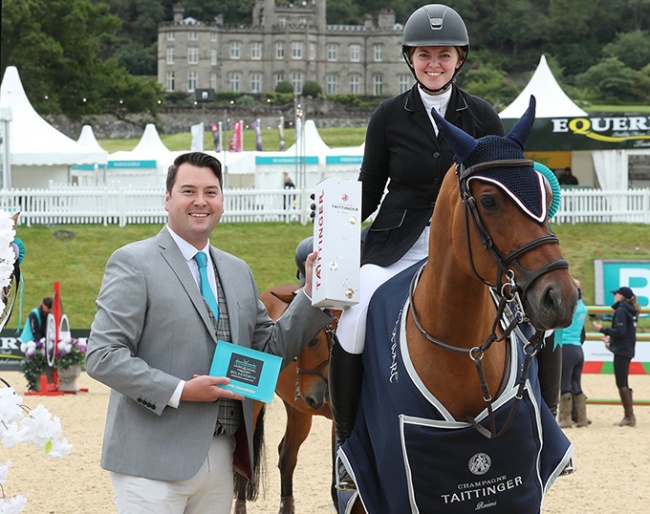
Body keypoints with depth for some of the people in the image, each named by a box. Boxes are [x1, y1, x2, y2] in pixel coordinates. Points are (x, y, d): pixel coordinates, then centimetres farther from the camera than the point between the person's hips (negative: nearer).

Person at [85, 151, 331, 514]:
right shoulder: (134, 263, -4)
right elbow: (102, 357, -12)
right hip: (154, 459, -6)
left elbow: (269, 350, 17)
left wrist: (311, 295, 5)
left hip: (221, 457, 6)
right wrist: (179, 391, -19)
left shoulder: (238, 272, 17)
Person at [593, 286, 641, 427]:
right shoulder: (632, 311, 13)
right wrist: (611, 338, 22)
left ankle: (629, 416, -10)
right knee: (623, 384, 14)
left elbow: (620, 331, -21)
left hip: (621, 351, -10)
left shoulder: (621, 311, -15)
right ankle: (628, 416, 14)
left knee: (621, 384, -7)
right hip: (628, 350, 10)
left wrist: (602, 329, -13)